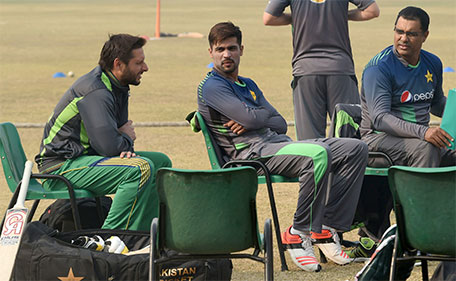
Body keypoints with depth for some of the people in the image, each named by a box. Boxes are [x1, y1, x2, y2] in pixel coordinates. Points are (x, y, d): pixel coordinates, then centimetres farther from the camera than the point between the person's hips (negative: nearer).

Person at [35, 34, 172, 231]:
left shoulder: (117, 87, 10)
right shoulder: (95, 92, -22)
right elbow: (108, 145, -29)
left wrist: (125, 148, -6)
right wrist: (126, 138, -6)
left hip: (83, 157, 11)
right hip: (61, 167, -11)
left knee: (161, 162, 12)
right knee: (141, 168, -28)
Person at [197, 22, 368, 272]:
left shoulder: (248, 85, 28)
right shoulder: (211, 87, 0)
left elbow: (281, 124, 17)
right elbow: (250, 117, -14)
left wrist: (253, 121, -3)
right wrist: (266, 114, 9)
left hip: (280, 143, 9)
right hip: (252, 152, -9)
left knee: (355, 150, -6)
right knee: (317, 155, -35)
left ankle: (326, 228, -11)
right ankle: (299, 234, -24)